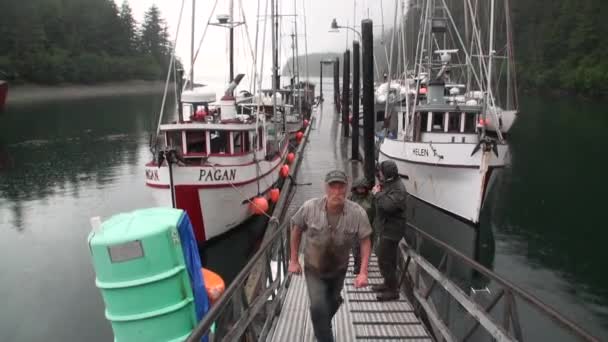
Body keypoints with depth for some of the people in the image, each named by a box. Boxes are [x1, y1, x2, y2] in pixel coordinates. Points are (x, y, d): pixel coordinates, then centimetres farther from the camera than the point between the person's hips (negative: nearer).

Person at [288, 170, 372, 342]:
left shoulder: (358, 213, -25)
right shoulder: (309, 207, -25)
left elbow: (365, 241, -13)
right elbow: (296, 229, -8)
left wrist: (363, 272, -19)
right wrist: (293, 260, -5)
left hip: (338, 269, 2)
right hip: (314, 269, -2)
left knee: (332, 303, 23)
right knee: (318, 307, -17)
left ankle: (322, 328, 57)